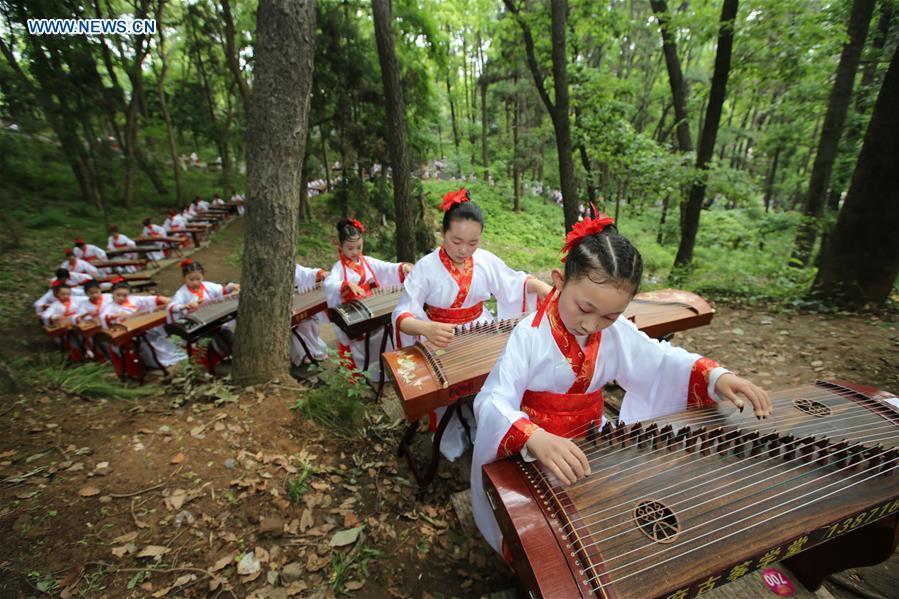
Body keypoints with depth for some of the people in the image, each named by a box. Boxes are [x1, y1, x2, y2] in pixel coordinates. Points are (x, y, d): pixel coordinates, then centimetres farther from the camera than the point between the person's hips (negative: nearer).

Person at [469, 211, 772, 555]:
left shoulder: (617, 333, -6)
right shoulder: (530, 336, -25)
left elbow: (662, 361, 9)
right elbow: (493, 401, -31)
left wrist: (714, 375, -10)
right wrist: (535, 438, -50)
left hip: (590, 442, 5)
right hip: (532, 450, -5)